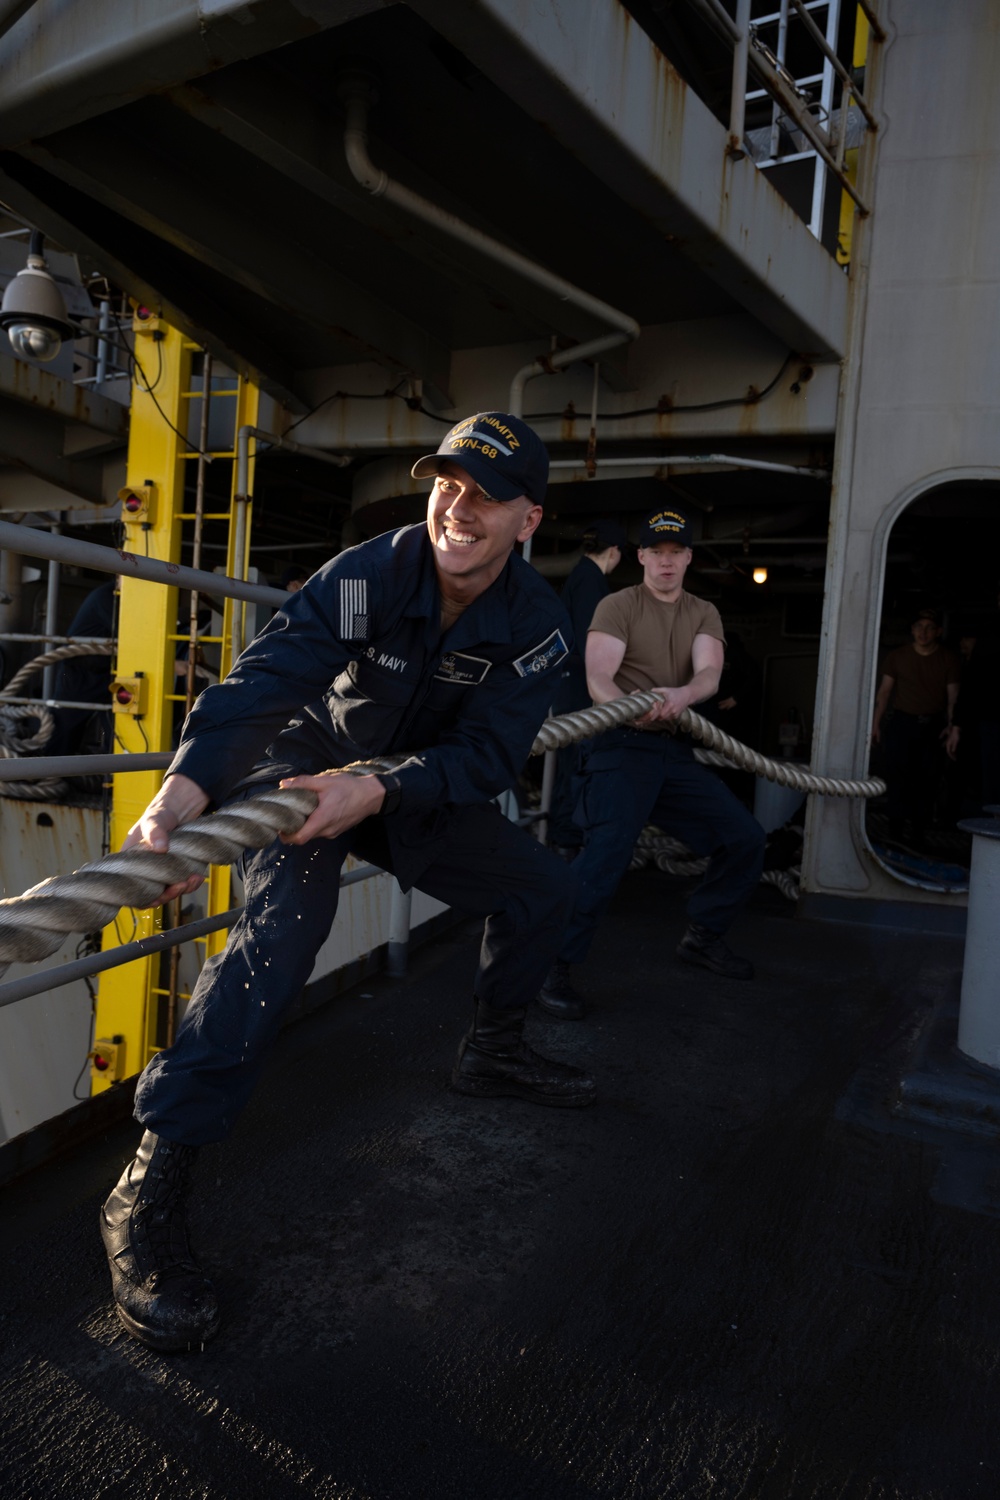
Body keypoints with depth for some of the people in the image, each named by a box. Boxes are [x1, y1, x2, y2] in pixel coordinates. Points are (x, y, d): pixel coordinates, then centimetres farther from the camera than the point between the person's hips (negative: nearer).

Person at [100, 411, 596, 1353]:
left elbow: (490, 753, -24)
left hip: (413, 789, 5)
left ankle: (492, 1054, 31)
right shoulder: (368, 575, -25)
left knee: (542, 888, 7)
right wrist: (181, 795, -55)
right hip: (303, 763, -5)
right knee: (284, 921, -30)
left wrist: (379, 790, -42)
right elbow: (260, 679, -37)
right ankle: (149, 1191, -25)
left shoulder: (536, 624, -14)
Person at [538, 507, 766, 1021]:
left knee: (745, 838, 4)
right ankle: (552, 965, -12)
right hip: (621, 747, -6)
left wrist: (680, 695, -30)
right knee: (607, 852, -23)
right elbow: (597, 679, -14)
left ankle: (702, 936, 25)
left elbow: (709, 674, -6)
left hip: (676, 751, 6)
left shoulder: (703, 614, 14)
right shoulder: (617, 606, 0)